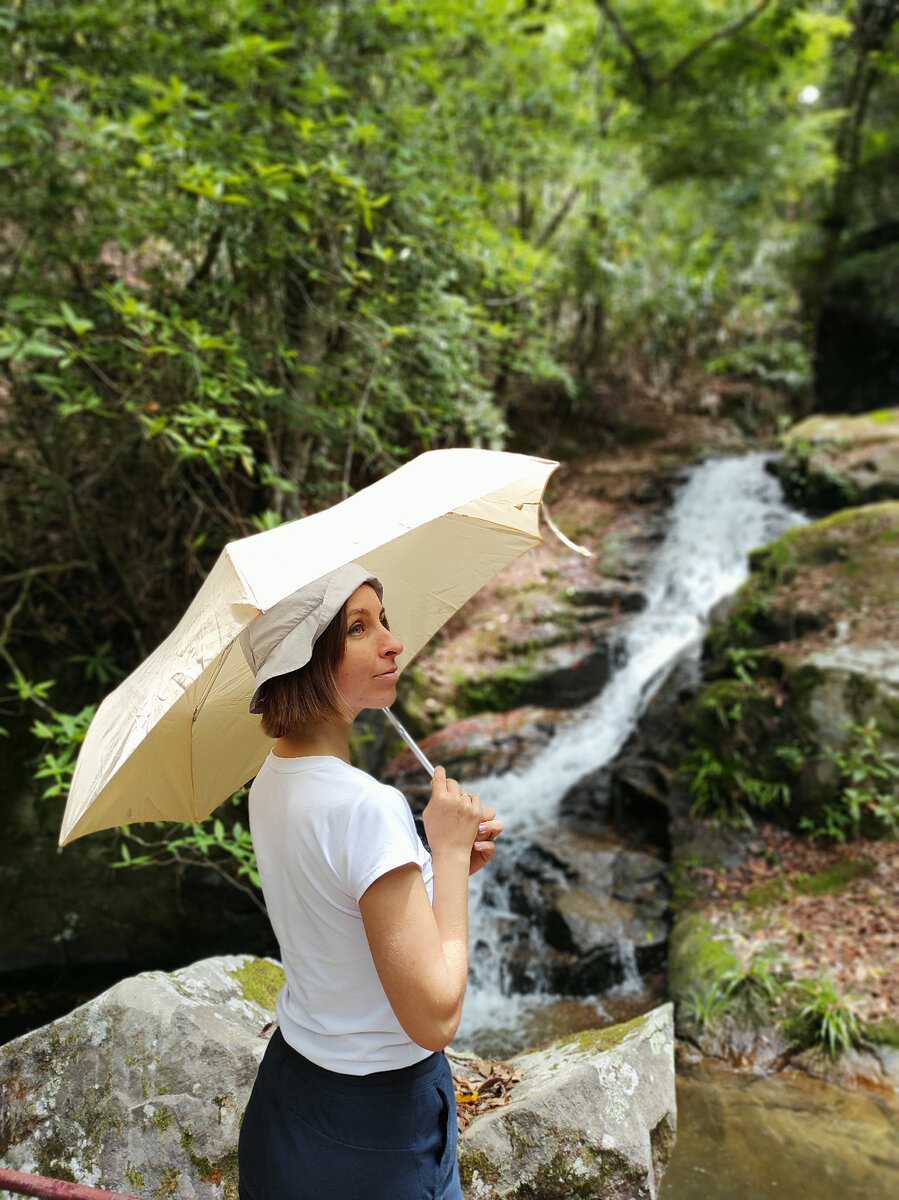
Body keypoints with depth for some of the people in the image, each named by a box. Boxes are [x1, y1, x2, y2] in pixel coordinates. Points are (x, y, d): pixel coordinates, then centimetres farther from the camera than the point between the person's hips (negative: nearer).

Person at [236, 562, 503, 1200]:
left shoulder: (269, 783, -2)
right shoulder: (368, 806, -30)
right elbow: (435, 1017, -26)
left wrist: (446, 865, -4)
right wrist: (449, 852, -19)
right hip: (376, 1124, -8)